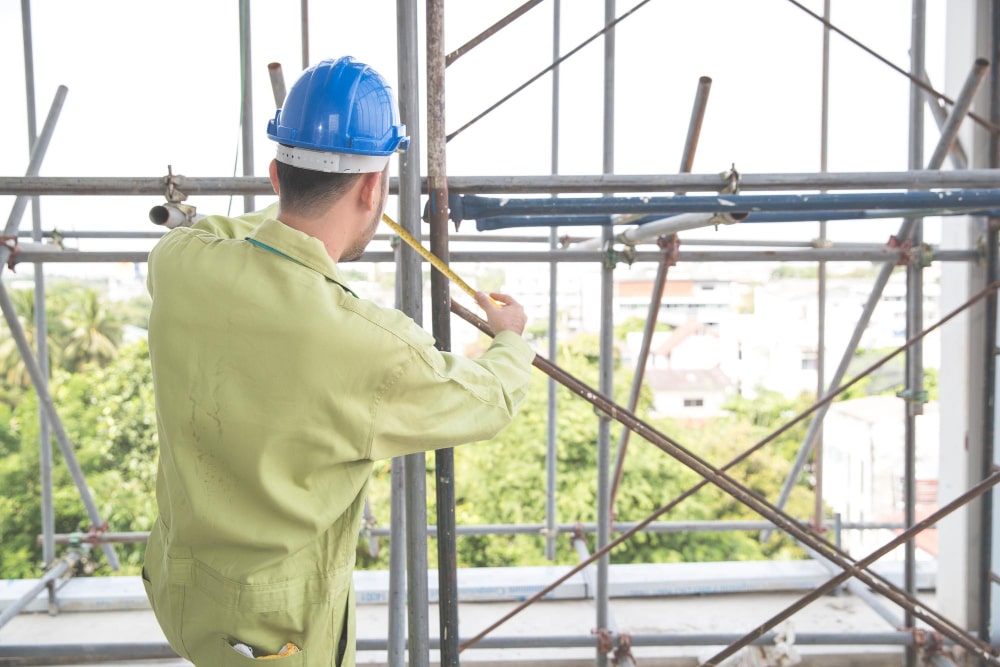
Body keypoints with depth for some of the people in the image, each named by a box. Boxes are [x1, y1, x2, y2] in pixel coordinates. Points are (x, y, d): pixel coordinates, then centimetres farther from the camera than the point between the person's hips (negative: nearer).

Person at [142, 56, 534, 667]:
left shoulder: (180, 264, -17)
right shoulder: (378, 350, -32)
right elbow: (489, 403, -10)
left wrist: (284, 210, 26)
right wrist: (512, 338, 12)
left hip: (180, 587, 6)